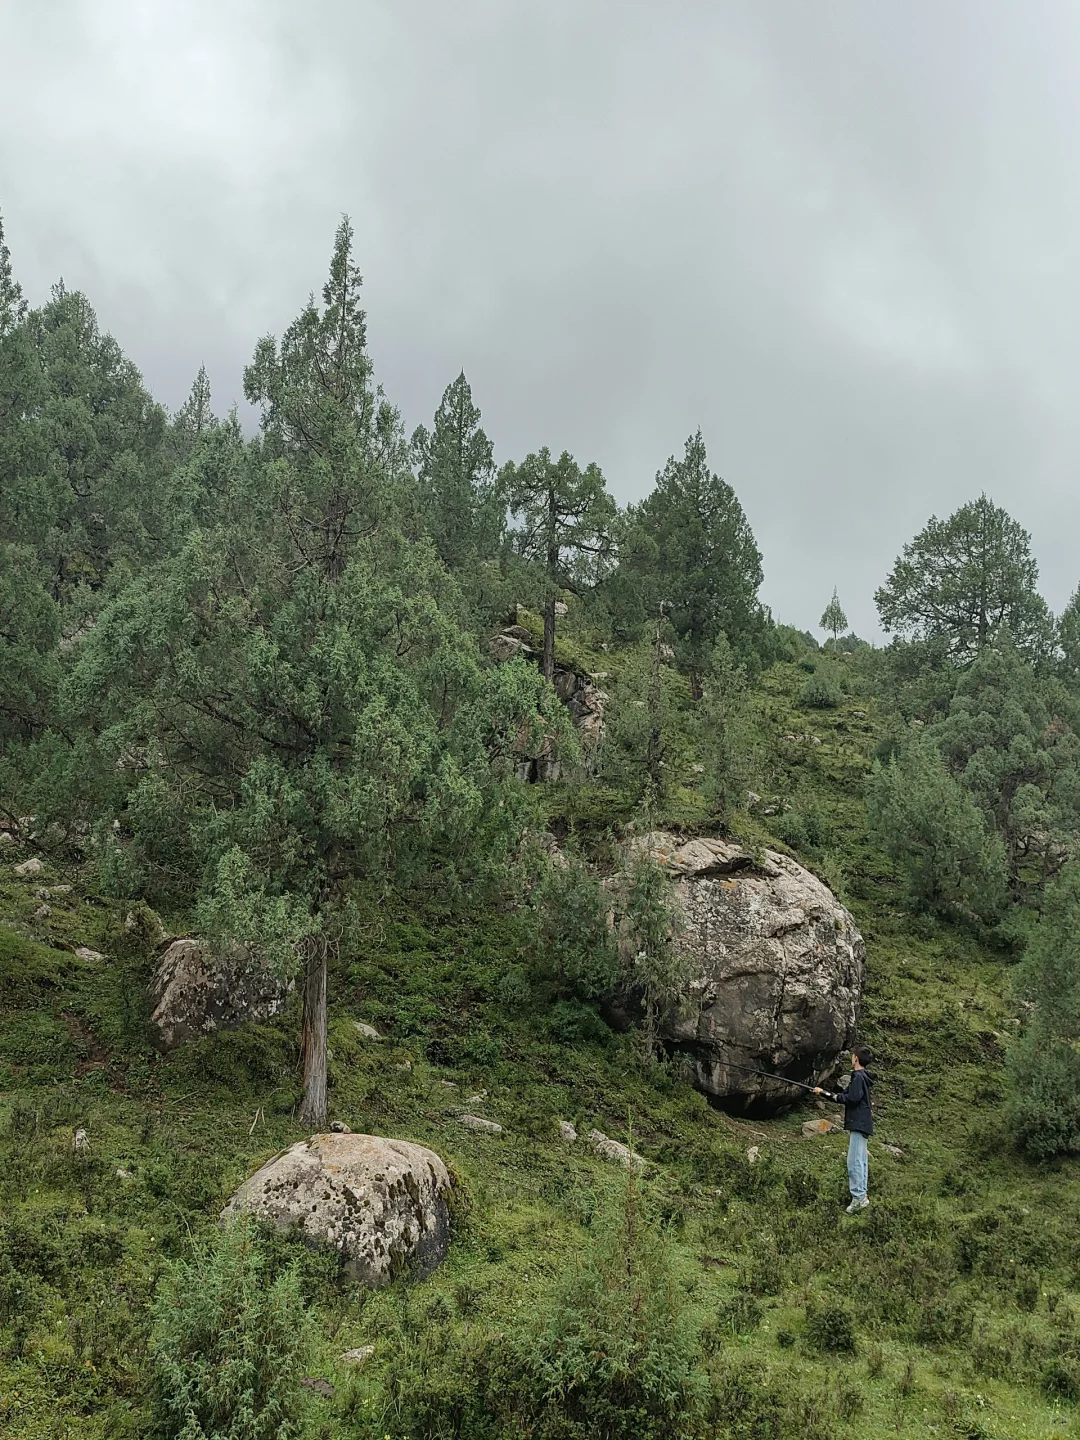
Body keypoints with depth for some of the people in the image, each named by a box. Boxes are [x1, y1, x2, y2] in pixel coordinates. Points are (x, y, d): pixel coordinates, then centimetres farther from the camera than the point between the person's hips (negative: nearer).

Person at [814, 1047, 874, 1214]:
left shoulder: (859, 1077, -13)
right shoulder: (862, 1077, 17)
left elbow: (853, 1098, -23)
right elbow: (844, 1096, 22)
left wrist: (835, 1096, -8)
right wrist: (823, 1092, 24)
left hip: (858, 1124, -11)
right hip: (861, 1124, 11)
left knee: (854, 1161, -12)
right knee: (861, 1161, 12)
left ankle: (858, 1197, -15)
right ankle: (862, 1195, 15)